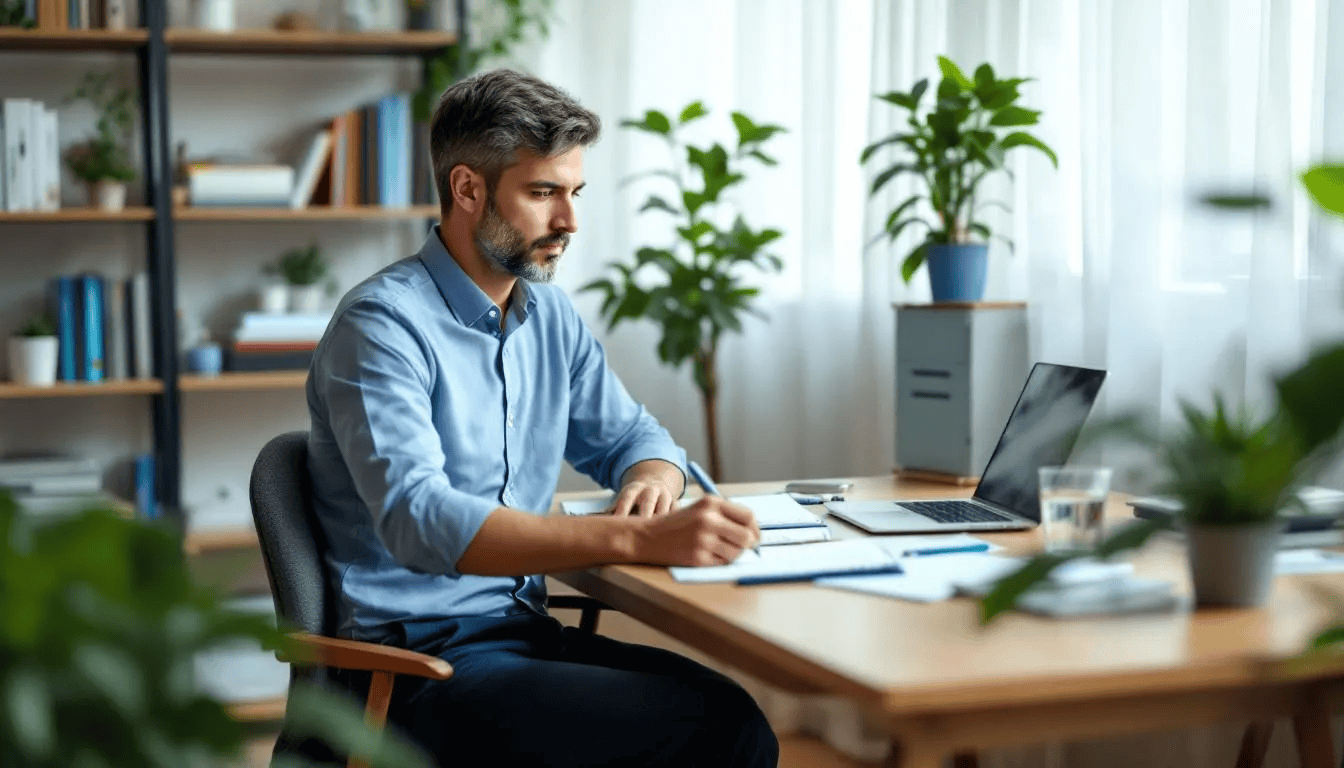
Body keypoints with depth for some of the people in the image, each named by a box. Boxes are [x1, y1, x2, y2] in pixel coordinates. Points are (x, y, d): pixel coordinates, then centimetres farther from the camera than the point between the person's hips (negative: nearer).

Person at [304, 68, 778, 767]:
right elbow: (418, 520, -28)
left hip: (526, 630, 7)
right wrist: (637, 538, -37)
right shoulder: (382, 325, -14)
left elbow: (630, 437, 23)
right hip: (418, 659, -7)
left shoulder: (550, 315, 11)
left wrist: (651, 479, -5)